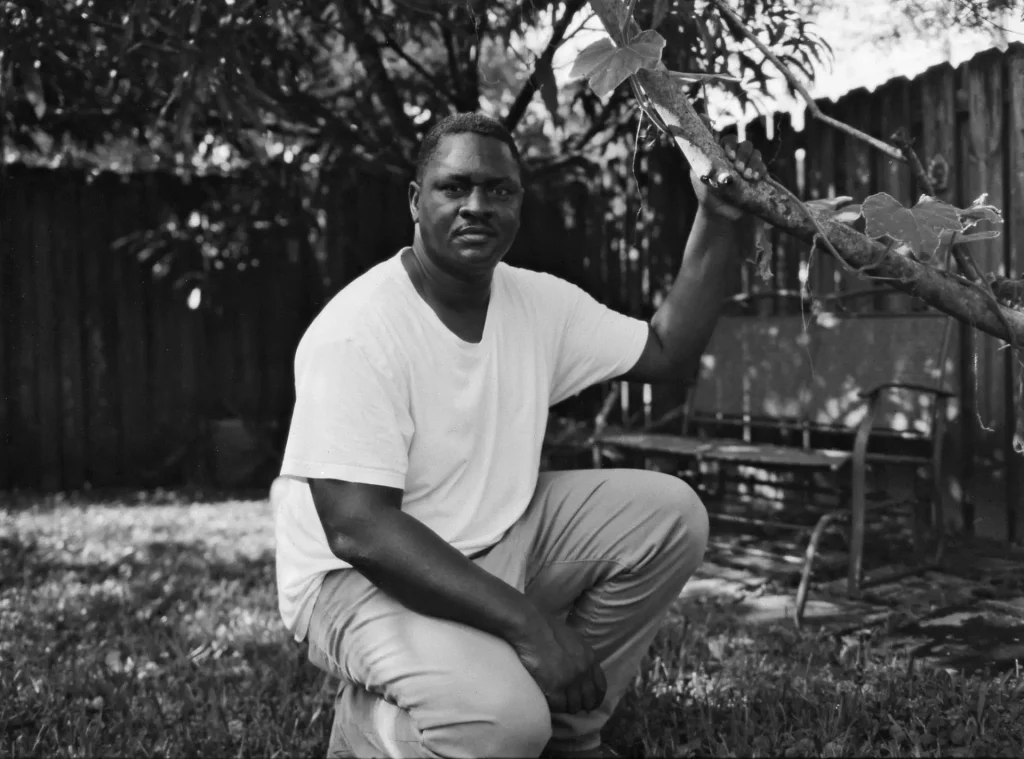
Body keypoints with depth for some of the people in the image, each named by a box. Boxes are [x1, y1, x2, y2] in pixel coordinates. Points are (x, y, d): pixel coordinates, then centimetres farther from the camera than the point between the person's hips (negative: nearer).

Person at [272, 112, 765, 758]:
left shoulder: (537, 302, -1)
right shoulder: (357, 334, -23)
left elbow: (666, 351, 7)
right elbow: (358, 530, -29)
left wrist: (721, 221, -6)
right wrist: (524, 620, -34)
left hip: (495, 544, 8)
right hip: (361, 575, -7)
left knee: (668, 513, -5)